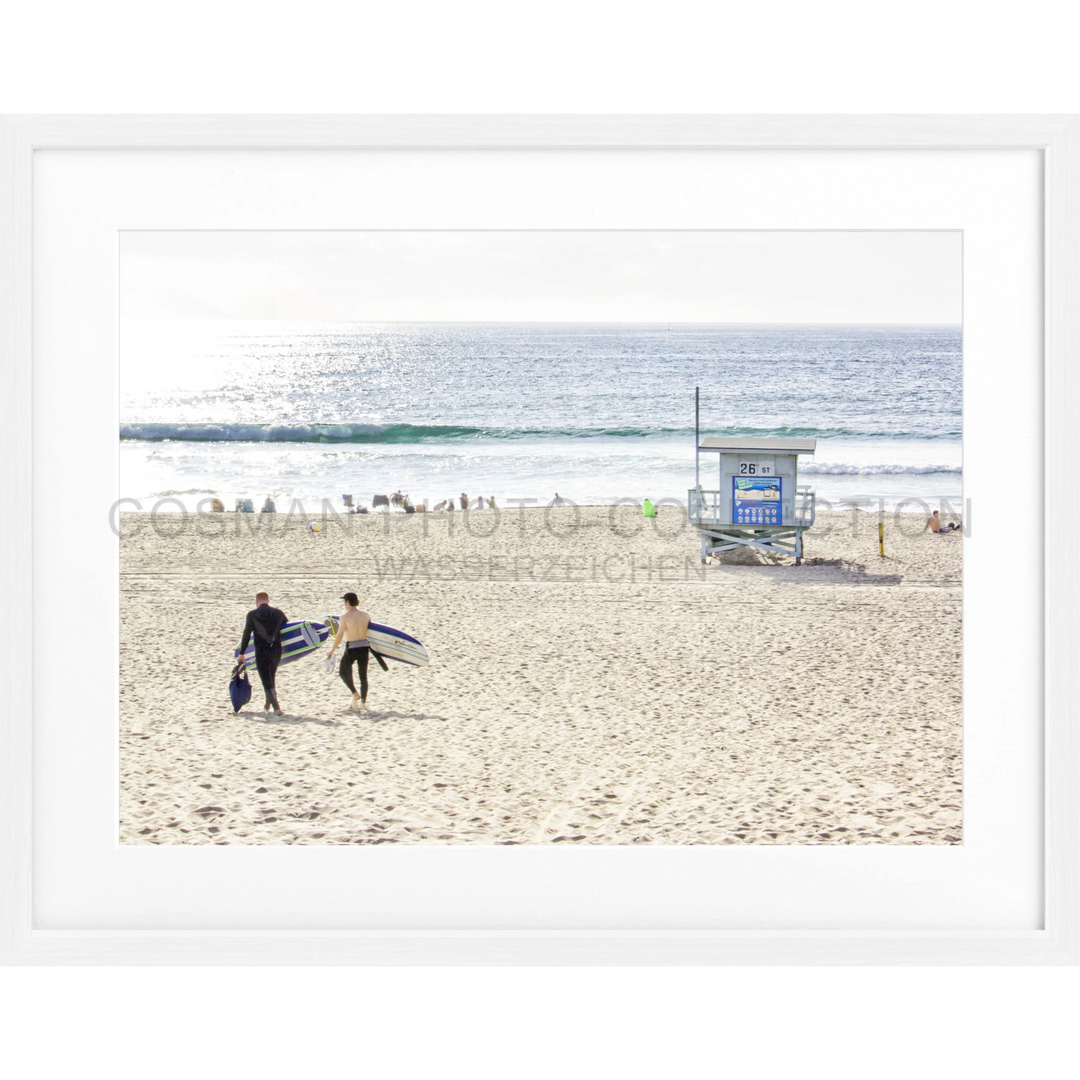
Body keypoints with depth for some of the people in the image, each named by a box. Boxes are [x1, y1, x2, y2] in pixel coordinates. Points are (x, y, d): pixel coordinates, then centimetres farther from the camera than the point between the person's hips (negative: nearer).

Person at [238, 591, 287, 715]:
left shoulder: (252, 615, -3)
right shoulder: (279, 613, 5)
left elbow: (247, 634, -3)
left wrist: (241, 653, 5)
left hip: (261, 652, -4)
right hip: (276, 651, 4)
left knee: (267, 681, 0)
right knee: (270, 678, 24)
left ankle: (276, 707, -11)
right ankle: (268, 704, 35)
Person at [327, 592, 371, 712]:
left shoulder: (345, 617, -11)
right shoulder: (365, 615, 2)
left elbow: (339, 636, -14)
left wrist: (332, 650, -5)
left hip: (351, 648, -4)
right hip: (364, 647, 4)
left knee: (343, 672, 19)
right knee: (363, 676, 11)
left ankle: (355, 694, 5)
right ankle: (363, 703, 7)